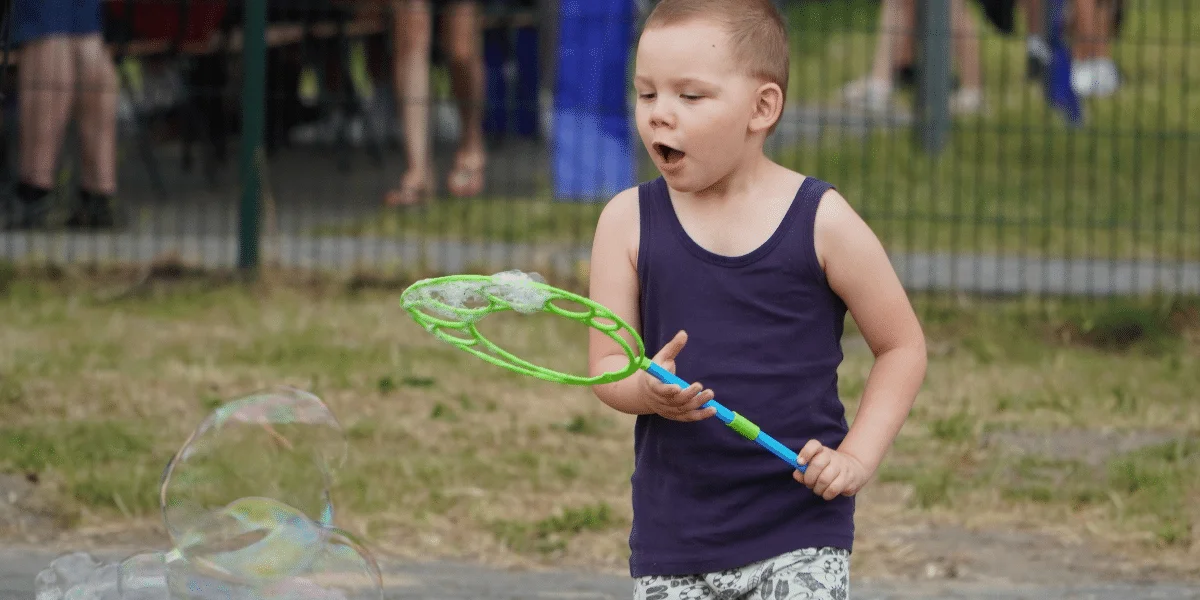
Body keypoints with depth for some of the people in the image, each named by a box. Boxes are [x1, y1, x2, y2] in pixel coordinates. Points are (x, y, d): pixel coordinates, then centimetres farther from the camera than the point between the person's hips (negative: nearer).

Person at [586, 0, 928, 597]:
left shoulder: (821, 220, -5)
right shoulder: (627, 222, 2)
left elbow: (901, 345, 5)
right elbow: (607, 363, 1)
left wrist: (858, 454, -7)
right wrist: (647, 389, -23)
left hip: (799, 535, -3)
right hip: (673, 538, 3)